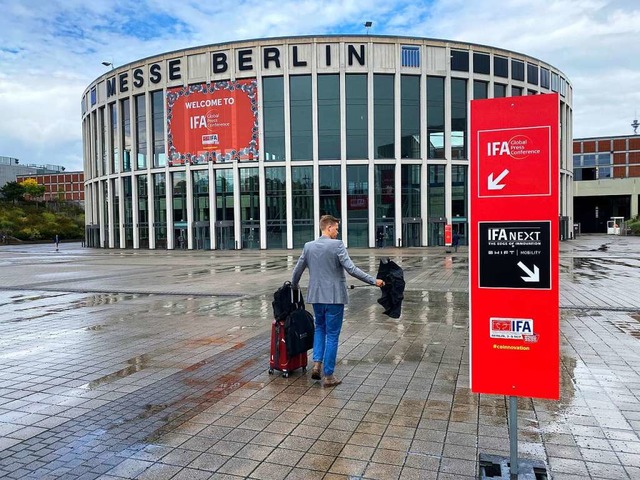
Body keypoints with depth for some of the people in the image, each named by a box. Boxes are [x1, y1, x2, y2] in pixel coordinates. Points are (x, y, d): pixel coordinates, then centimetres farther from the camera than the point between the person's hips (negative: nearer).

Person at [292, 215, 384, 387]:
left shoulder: (308, 246, 3)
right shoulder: (337, 245, -13)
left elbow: (297, 270, 11)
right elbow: (351, 269, -20)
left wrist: (294, 286, 29)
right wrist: (374, 281, -14)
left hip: (316, 296, 5)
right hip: (334, 296, -5)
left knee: (320, 328, 26)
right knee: (332, 335, 5)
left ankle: (317, 363, 12)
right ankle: (328, 376, 12)